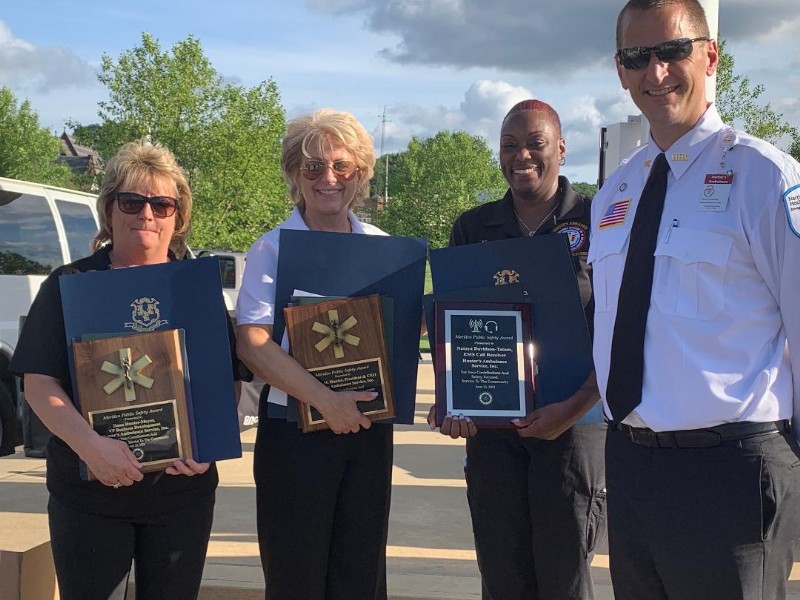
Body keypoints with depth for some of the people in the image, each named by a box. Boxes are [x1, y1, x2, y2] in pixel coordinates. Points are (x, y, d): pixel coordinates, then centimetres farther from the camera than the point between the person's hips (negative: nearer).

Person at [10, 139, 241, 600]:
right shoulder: (68, 285, 2)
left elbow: (229, 379, 4)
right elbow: (39, 383, -5)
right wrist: (91, 445, -22)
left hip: (183, 489, 1)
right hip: (88, 492, -1)